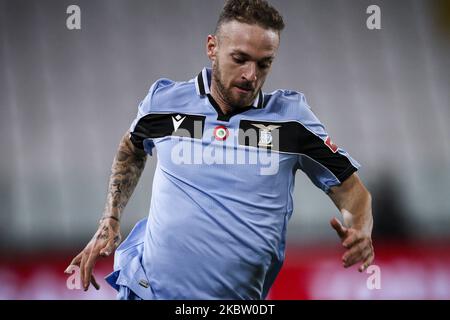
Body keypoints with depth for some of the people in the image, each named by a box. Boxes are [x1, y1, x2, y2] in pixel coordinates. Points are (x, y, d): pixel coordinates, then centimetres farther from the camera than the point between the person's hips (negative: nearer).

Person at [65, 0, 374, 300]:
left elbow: (351, 190, 1)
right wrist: (110, 221, 12)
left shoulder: (291, 115, -5)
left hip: (239, 298, -1)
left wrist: (359, 233, -20)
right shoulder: (164, 100, 0)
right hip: (149, 287, 1)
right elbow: (131, 150, 21)